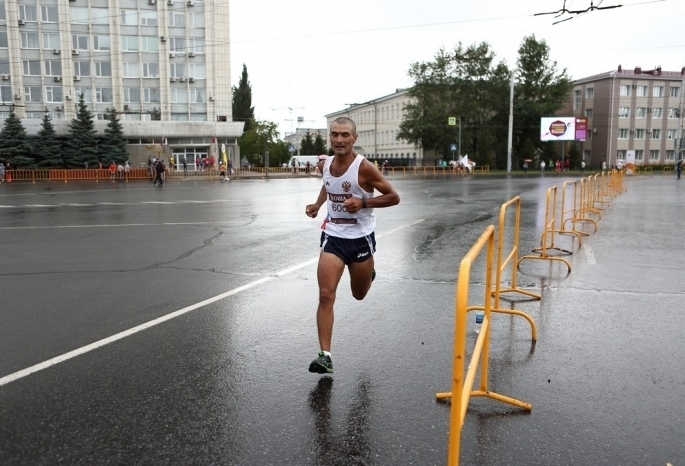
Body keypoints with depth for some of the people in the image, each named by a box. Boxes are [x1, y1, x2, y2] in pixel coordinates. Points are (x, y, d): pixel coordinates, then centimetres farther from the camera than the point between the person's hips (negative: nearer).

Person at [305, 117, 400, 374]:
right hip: (333, 237, 3)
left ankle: (368, 274, 54)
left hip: (361, 238, -3)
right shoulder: (325, 164, 0)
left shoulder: (364, 167, -16)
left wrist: (363, 203, -23)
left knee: (359, 294, 17)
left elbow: (393, 197, -11)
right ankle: (325, 355, -5)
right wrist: (317, 204, 7)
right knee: (326, 295, -10)